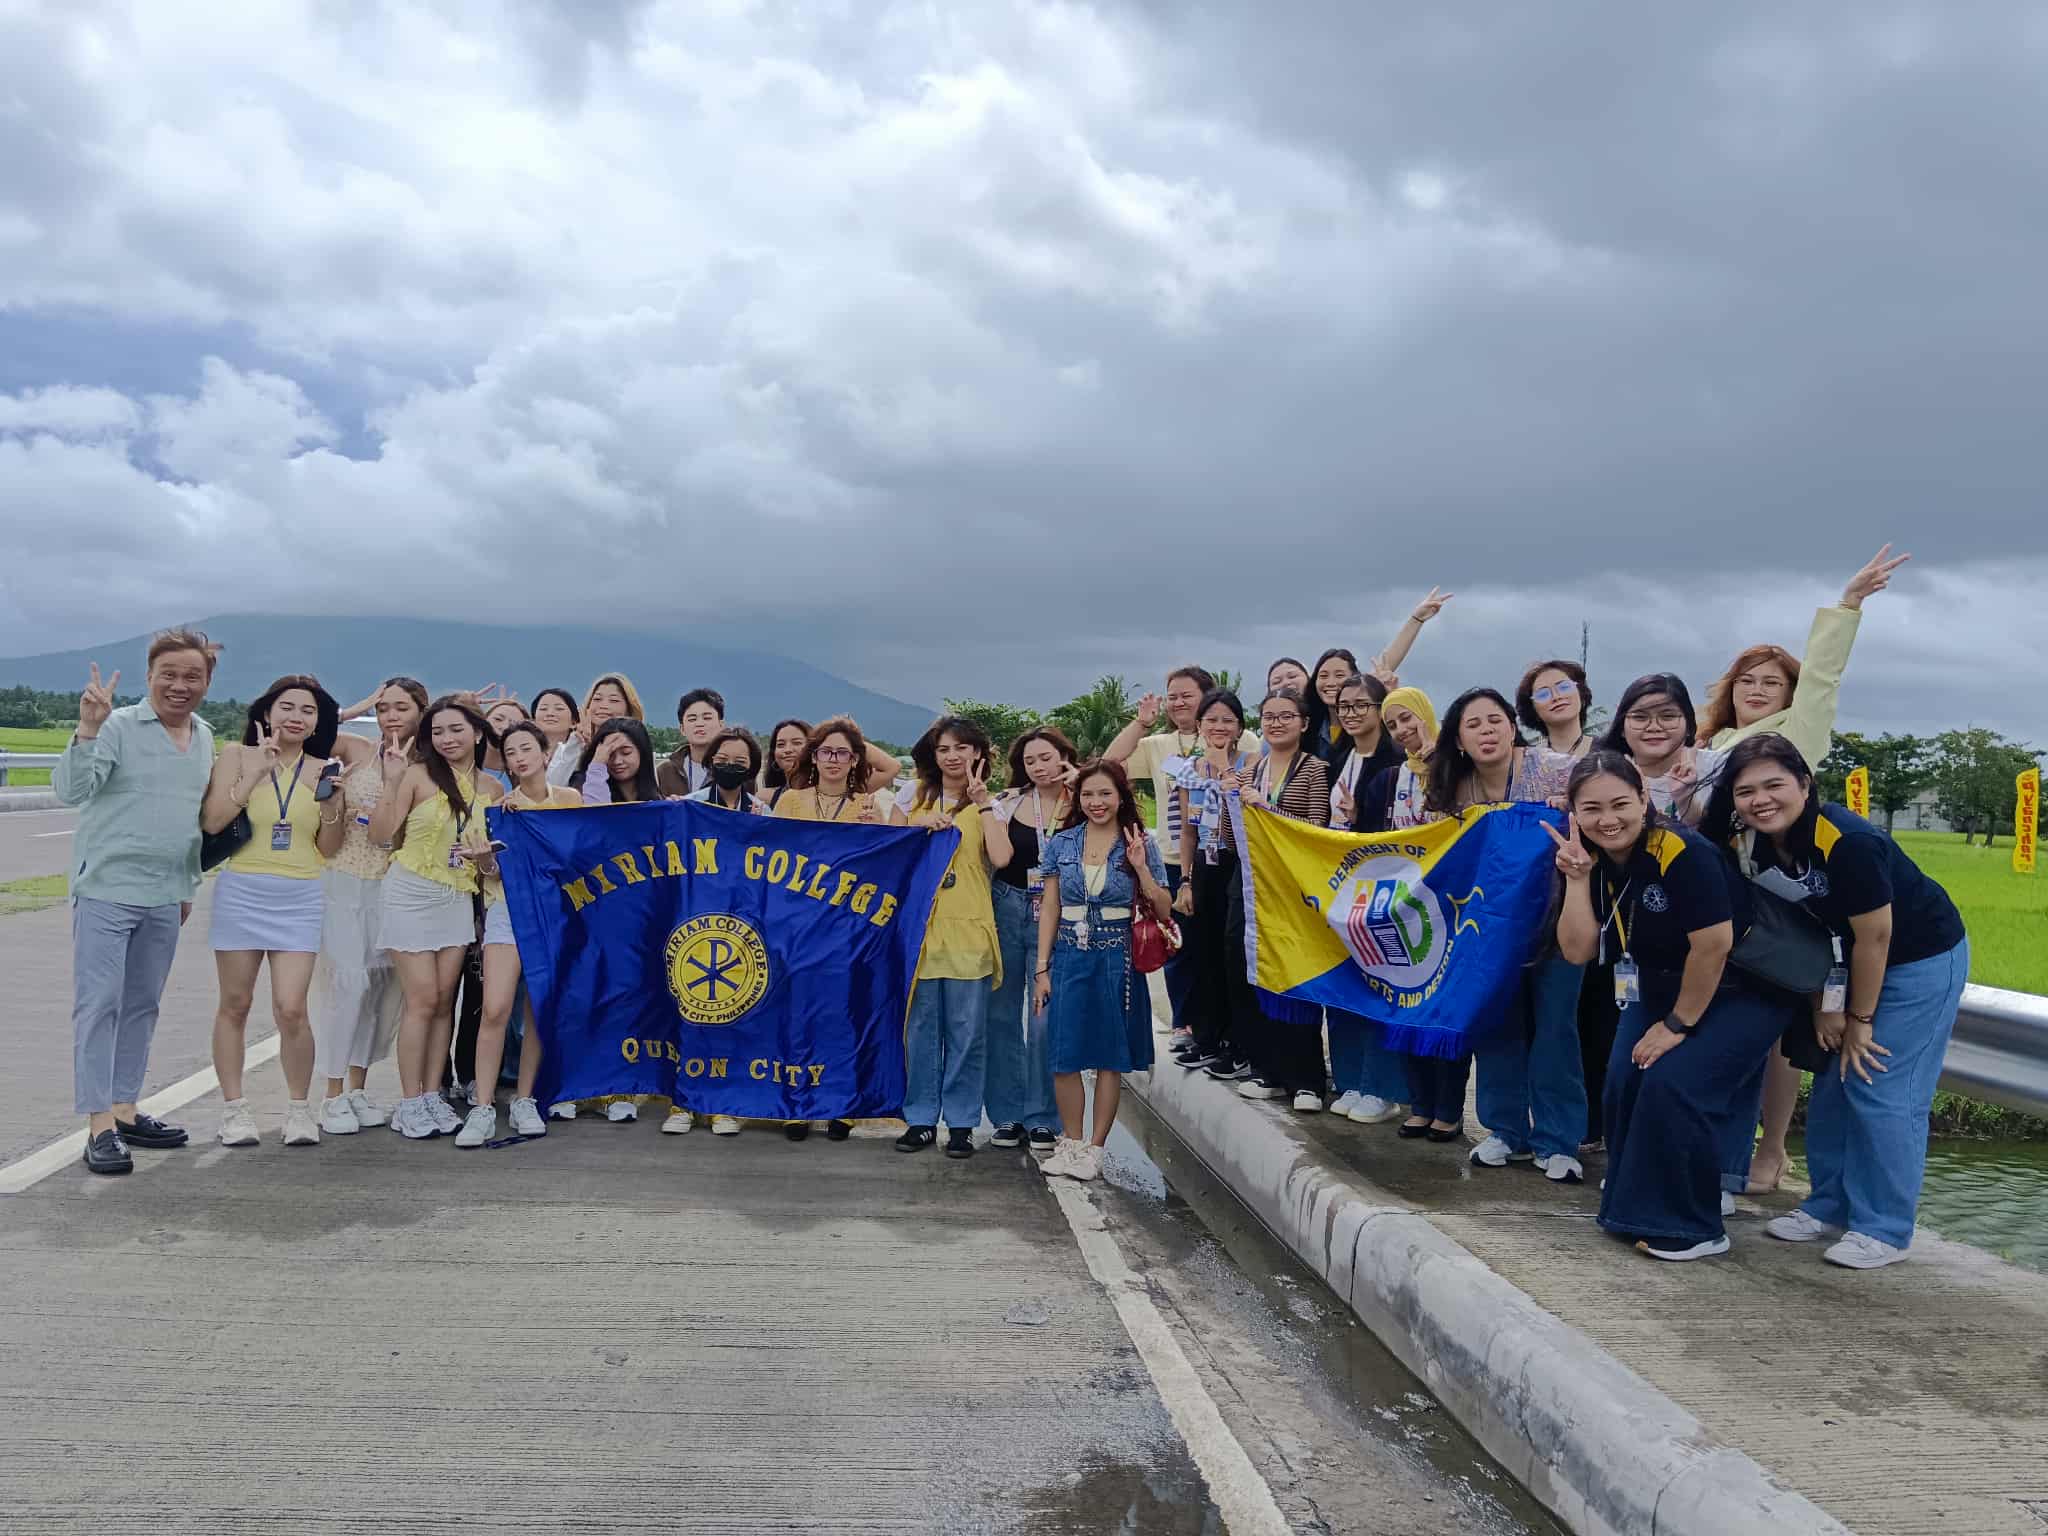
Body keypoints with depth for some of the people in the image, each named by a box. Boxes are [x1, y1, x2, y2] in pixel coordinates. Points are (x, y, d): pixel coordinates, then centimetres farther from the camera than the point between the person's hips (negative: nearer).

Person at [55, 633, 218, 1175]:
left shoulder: (205, 739, 10)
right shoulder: (117, 727, -9)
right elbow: (70, 790, -19)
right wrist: (87, 729, -33)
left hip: (165, 899, 6)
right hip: (107, 890, -6)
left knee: (142, 1007, 12)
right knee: (99, 1005, -4)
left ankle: (125, 1111, 22)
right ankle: (100, 1126, -1)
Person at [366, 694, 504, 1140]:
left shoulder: (490, 789, 6)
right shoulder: (418, 774, -9)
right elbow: (380, 834, -12)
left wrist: (483, 852, -5)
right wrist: (392, 782, -21)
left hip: (458, 898, 4)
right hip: (411, 893, -4)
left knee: (444, 1000, 5)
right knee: (423, 999, -6)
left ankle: (432, 1096, 15)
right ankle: (410, 1105, 4)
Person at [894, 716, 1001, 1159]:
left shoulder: (988, 803, 6)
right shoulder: (915, 797, 11)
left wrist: (982, 803, -11)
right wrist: (918, 826, -6)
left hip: (969, 928, -1)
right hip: (919, 925, 2)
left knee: (966, 1030, 1)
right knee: (921, 1027, 5)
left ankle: (961, 1122, 12)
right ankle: (921, 1118, 16)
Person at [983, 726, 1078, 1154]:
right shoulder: (1009, 801, 4)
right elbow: (1000, 857, -8)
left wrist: (1073, 796, -15)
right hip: (1007, 909, 2)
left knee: (1045, 1017, -3)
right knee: (1003, 1012, 8)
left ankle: (1043, 1118, 11)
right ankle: (1007, 1114, 20)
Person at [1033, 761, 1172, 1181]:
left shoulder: (1140, 845, 2)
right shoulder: (1060, 844, 5)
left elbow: (1164, 911, -1)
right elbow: (1049, 909, 7)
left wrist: (1140, 867, -14)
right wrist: (1042, 968, 2)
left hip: (1117, 958, -1)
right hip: (1069, 957, 1)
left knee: (1110, 1057, 3)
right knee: (1064, 1056, 0)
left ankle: (1093, 1148, 13)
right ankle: (1071, 1143, 16)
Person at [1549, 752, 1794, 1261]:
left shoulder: (1682, 852, -29)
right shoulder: (1592, 859, -9)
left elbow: (1713, 945, -27)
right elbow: (1577, 951, -13)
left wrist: (1678, 1024, -17)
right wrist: (1576, 876, -24)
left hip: (1743, 990, -7)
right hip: (1661, 987, 7)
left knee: (1675, 1084, -18)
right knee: (1626, 1082, -5)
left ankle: (1694, 1228, 1)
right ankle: (1643, 1201, 19)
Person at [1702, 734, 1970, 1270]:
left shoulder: (1848, 843, -32)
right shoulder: (1749, 846, -11)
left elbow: (1875, 937, -23)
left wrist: (1859, 1019, -13)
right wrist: (1821, 1005, -3)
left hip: (1924, 959, -7)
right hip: (1858, 958, 7)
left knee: (1881, 1091, -7)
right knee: (1834, 1081, 11)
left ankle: (1884, 1229, 6)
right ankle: (1830, 1203, 25)